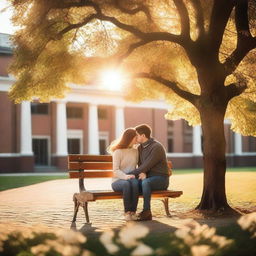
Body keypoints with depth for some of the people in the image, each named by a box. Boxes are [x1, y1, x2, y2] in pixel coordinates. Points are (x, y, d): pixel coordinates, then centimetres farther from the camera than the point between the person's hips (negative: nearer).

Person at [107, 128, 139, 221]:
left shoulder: (136, 151, 15)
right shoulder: (118, 152, -1)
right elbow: (116, 170, -9)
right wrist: (125, 176, -29)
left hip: (132, 179, 3)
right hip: (118, 180, -3)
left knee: (135, 183, -35)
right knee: (126, 184, -39)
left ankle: (133, 212, -29)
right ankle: (127, 212, -26)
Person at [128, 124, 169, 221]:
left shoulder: (157, 147, -17)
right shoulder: (140, 148, 10)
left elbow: (146, 166, -22)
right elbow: (140, 165, 7)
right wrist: (142, 173, -19)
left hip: (161, 179, -7)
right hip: (148, 178, 7)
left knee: (145, 182, -38)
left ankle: (147, 211, -30)